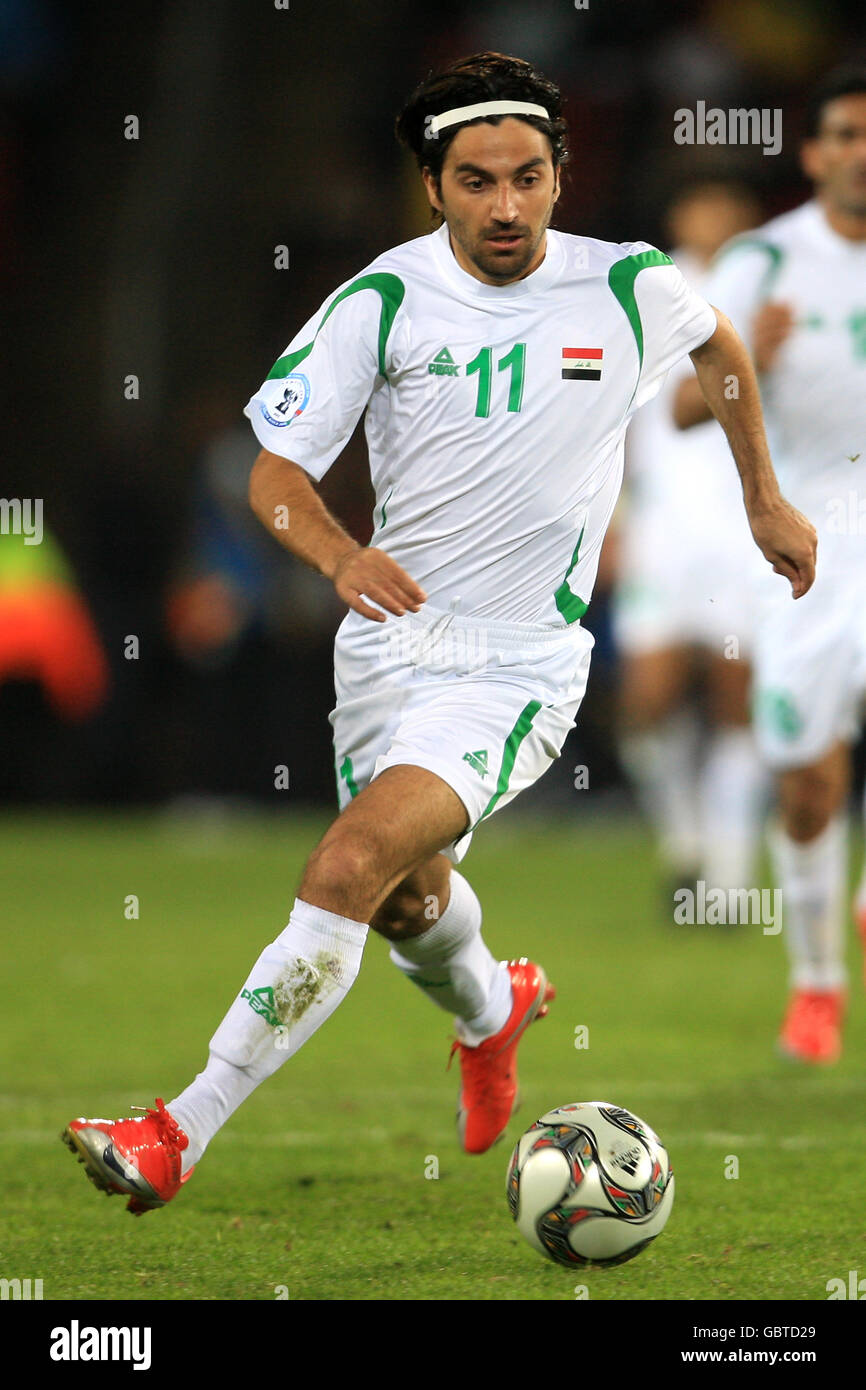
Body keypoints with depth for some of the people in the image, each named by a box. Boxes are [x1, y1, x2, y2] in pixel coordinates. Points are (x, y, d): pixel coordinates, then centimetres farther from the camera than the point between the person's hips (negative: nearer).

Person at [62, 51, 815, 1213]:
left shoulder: (629, 289, -5)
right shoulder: (382, 301, -7)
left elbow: (720, 345, 19)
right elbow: (274, 472, -8)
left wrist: (765, 500, 25)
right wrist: (339, 555, -29)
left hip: (521, 666, -3)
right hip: (391, 633, 3)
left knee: (359, 855, -24)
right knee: (411, 899, 19)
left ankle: (183, 1136, -25)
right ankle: (491, 1010, 58)